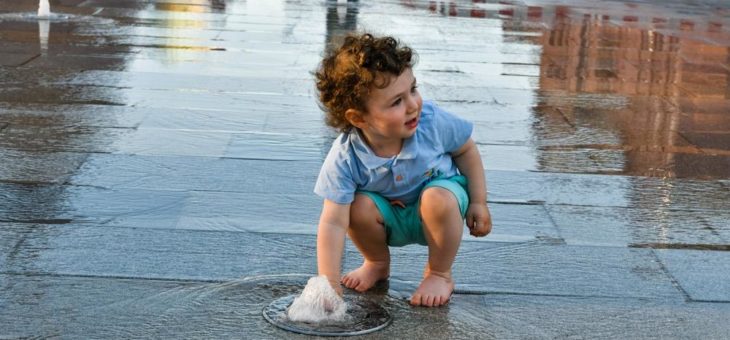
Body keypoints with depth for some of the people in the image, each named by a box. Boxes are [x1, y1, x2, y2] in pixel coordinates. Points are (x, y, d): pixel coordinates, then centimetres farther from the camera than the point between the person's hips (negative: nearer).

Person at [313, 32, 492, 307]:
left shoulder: (433, 122, -27)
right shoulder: (345, 158, -30)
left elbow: (465, 150, -4)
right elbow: (333, 223, -33)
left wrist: (478, 203, -5)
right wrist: (329, 283, -40)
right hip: (390, 217, 0)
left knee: (438, 199, -33)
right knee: (359, 206, -29)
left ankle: (439, 274, -6)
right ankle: (377, 263, 4)